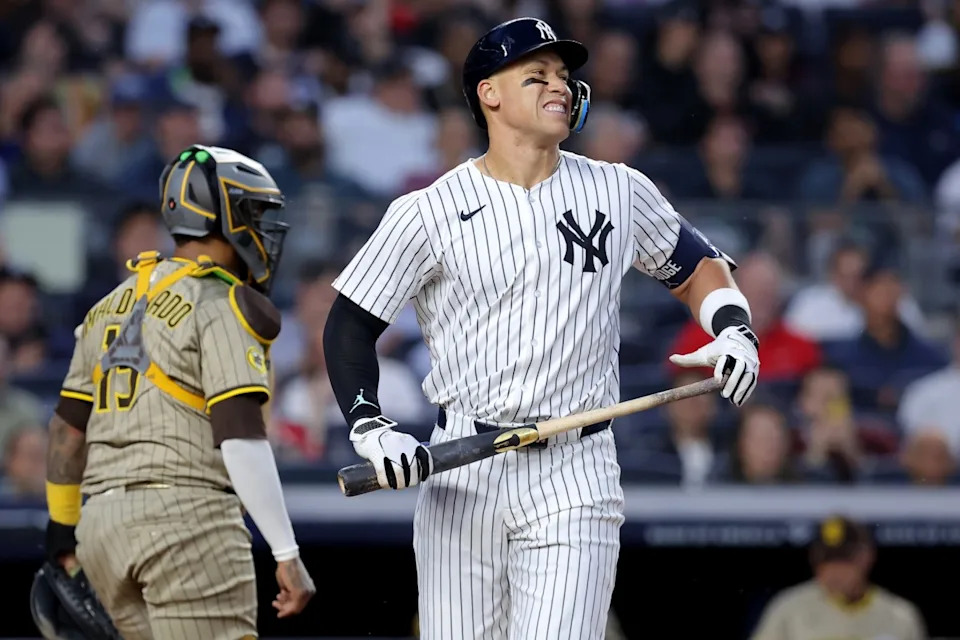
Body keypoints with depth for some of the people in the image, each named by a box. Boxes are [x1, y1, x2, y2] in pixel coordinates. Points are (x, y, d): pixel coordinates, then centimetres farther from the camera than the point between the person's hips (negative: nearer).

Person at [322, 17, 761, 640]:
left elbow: (697, 267, 19)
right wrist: (369, 425, -12)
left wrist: (735, 330, -1)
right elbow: (350, 326, 3)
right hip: (462, 478, -1)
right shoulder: (429, 213, -1)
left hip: (575, 478, 1)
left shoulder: (620, 192, 7)